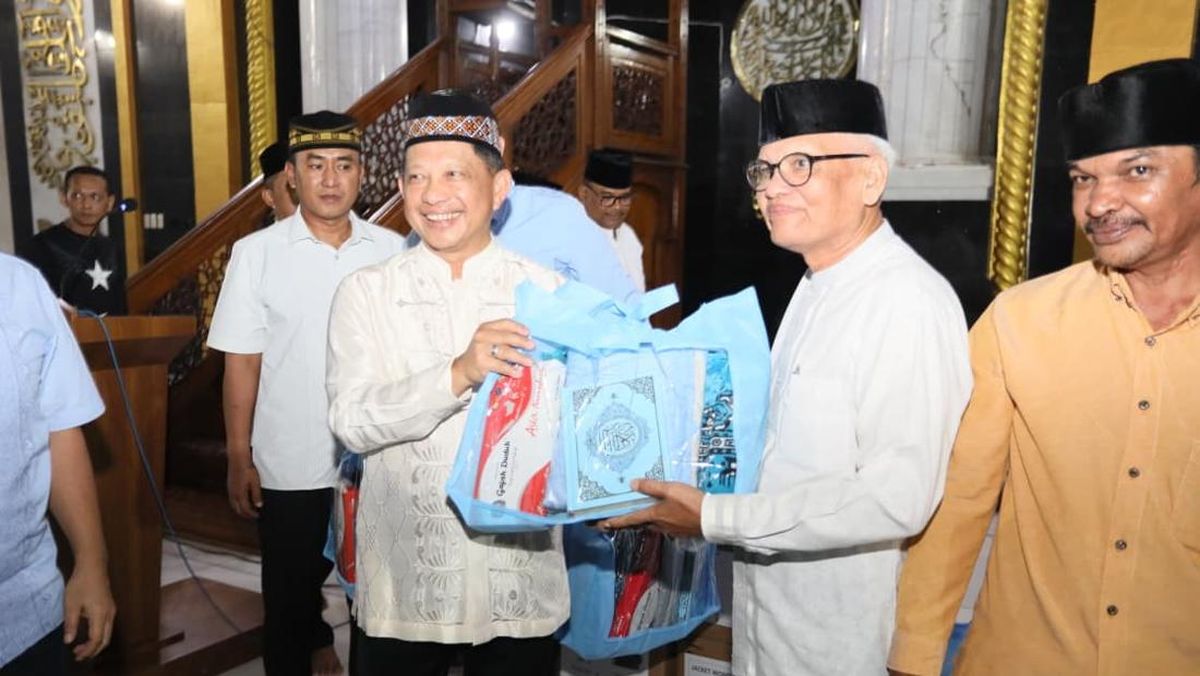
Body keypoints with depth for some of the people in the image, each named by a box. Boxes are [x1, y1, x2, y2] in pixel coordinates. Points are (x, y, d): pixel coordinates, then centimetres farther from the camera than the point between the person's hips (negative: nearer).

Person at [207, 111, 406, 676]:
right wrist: (239, 460, -3)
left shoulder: (392, 251, -2)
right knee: (291, 590, 15)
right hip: (290, 465, -2)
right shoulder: (256, 253, -6)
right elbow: (242, 362, -3)